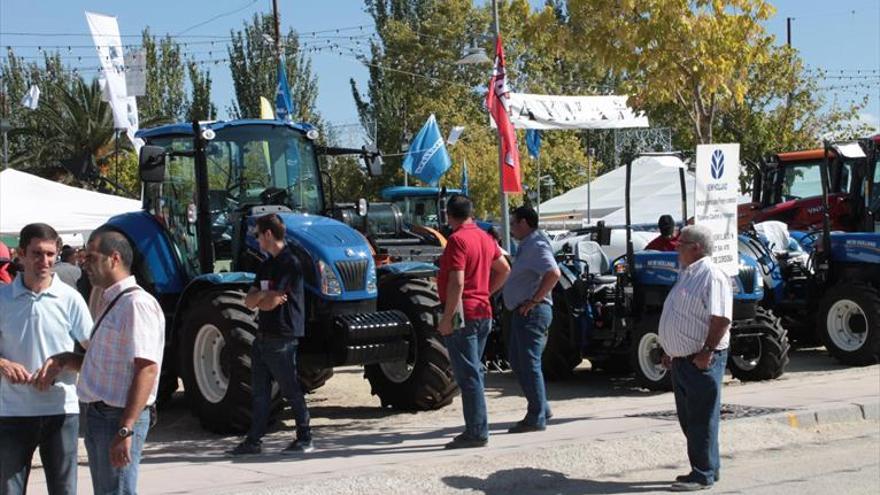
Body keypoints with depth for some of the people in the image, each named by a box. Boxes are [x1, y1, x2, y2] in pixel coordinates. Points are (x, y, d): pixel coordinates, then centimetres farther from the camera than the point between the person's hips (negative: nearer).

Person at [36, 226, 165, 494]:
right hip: (100, 416, 10)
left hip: (120, 419, -10)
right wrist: (64, 360, 7)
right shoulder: (111, 303, 16)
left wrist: (125, 430, -28)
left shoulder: (136, 303, -16)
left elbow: (146, 369, -24)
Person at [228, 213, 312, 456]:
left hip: (282, 338, -9)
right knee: (260, 391, 10)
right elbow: (249, 302, 11)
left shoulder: (289, 263, -13)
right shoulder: (267, 265, 16)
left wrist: (259, 298, 2)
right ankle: (254, 440, 15)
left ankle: (305, 439, 8)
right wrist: (263, 295, -10)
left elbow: (270, 304, -18)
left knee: (291, 390, -1)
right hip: (263, 336, 9)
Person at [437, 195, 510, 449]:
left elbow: (457, 282, -22)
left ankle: (476, 433, -5)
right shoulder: (484, 238, 12)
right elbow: (504, 269, 22)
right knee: (473, 373, 16)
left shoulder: (457, 240, -14)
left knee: (467, 375, -6)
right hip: (483, 312, 9)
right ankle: (476, 429, 20)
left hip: (463, 314, -9)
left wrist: (447, 318, -19)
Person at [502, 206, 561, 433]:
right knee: (517, 361, 16)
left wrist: (534, 300, -24)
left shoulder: (536, 246, -15)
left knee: (528, 363, -9)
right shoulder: (526, 246, 18)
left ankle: (536, 417, -5)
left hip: (532, 312, -11)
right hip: (522, 312, 11)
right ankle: (541, 408, 22)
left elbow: (553, 273, -29)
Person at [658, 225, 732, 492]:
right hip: (682, 359, 10)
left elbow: (721, 319, -22)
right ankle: (705, 467, 25)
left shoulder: (712, 276, -15)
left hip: (702, 360, -10)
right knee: (688, 418, 15)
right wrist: (669, 350, 21)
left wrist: (707, 352, -24)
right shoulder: (687, 274, 16)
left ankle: (704, 474, 3)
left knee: (702, 418, -4)